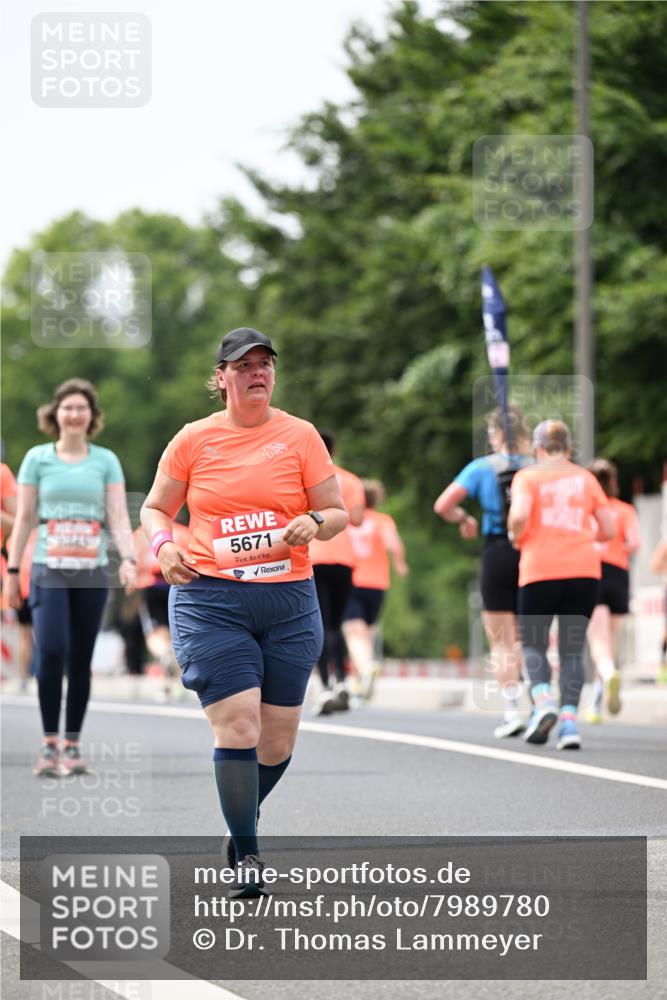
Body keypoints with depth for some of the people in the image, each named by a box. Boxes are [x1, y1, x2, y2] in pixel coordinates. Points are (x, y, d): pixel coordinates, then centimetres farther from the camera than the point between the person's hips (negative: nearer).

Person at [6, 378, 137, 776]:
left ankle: (73, 745, 12)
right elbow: (24, 519, 8)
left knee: (81, 661, 4)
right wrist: (13, 571, 5)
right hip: (49, 571, -2)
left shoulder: (106, 461, 7)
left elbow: (119, 518, 1)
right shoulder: (38, 458, 5)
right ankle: (49, 744, -11)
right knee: (52, 653, -16)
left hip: (92, 573, 2)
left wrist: (129, 559, -15)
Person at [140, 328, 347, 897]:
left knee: (278, 740, 4)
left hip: (289, 600, 2)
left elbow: (338, 514, 8)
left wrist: (315, 523, -15)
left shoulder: (300, 436, 5)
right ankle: (245, 853, -3)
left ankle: (242, 816, 33)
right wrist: (163, 544, -8)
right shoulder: (194, 440, 4)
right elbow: (155, 508, 13)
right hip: (210, 598, -2)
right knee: (236, 723, -14)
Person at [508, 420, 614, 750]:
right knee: (572, 648, 6)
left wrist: (515, 536, 6)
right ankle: (570, 718, -9)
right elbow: (608, 530, 12)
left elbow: (519, 515, -14)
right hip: (584, 571, 2)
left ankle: (543, 701, -14)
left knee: (533, 644, 11)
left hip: (540, 571, -2)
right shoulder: (585, 478, 13)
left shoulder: (528, 476, 4)